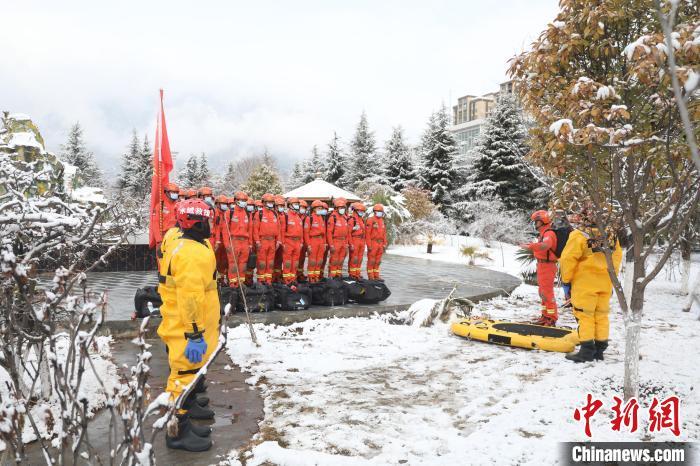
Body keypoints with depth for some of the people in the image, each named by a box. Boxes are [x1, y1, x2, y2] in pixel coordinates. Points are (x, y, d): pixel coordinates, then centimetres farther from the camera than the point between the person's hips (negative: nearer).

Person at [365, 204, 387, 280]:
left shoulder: (382, 221, 14)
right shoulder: (370, 220, -8)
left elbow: (384, 233, 17)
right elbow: (367, 233, -12)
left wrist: (384, 244, 12)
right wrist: (369, 245, -16)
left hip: (380, 243, 7)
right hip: (373, 243, -7)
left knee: (377, 261, 11)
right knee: (371, 261, -1)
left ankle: (376, 276, 18)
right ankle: (370, 276, 4)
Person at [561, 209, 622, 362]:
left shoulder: (579, 235, -13)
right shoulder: (610, 235, 5)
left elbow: (568, 258, -14)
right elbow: (617, 258, 14)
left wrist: (566, 279, -3)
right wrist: (611, 278, 23)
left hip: (585, 282, -6)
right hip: (605, 284, 6)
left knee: (585, 315, 1)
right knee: (601, 315, 12)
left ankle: (587, 350, 1)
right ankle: (600, 348, 19)